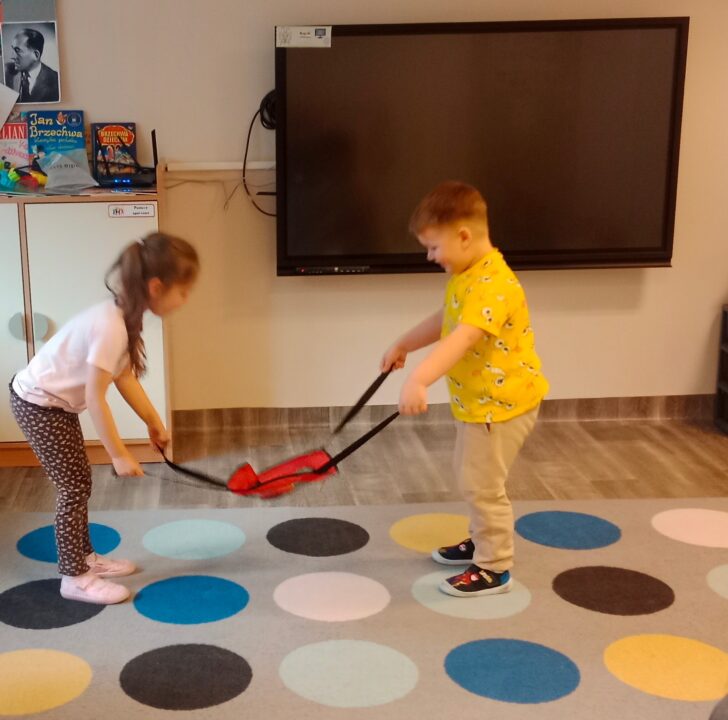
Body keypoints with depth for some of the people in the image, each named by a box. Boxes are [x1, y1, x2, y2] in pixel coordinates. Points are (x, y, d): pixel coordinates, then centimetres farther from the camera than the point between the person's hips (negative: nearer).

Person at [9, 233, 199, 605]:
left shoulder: (125, 316, -3)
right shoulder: (111, 325, -32)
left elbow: (125, 377, 7)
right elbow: (95, 398, -27)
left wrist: (154, 421, 10)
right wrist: (120, 454, -20)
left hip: (56, 401, 9)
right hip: (38, 404, -9)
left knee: (78, 482, 17)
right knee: (74, 485, -2)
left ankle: (84, 556, 32)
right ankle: (75, 577, 9)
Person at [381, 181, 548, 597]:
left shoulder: (491, 284, -29)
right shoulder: (467, 276, 6)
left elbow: (461, 339, -44)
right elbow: (443, 322, 24)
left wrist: (419, 381, -55)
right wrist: (403, 346, 24)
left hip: (502, 403, -10)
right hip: (478, 400, 10)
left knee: (483, 485, -1)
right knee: (474, 479, 23)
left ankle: (495, 568, 14)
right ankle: (484, 542, 42)